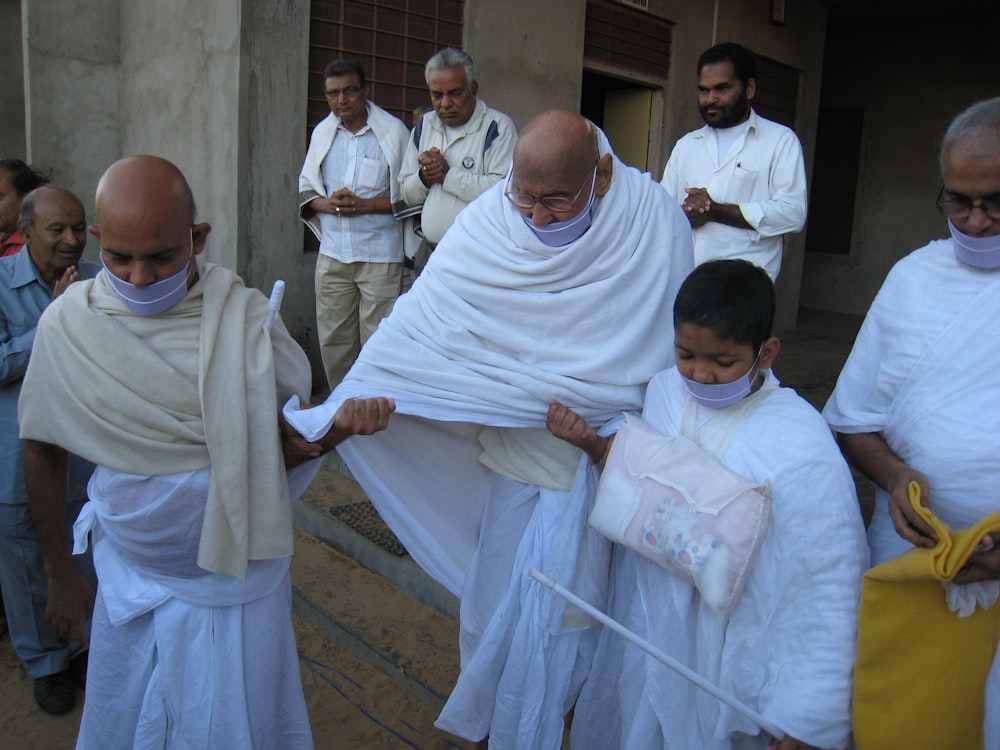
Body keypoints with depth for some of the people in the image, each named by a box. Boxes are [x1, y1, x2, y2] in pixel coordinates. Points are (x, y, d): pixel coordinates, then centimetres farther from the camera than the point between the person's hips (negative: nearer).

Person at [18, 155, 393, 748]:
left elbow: (282, 442, -8)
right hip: (130, 579, 2)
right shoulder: (68, 323, -11)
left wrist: (332, 430, -31)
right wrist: (60, 575, 8)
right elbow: (44, 453, 1)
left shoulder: (246, 316, -16)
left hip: (233, 579, -1)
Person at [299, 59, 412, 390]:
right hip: (332, 254, 5)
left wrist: (366, 205, -14)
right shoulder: (322, 132, 13)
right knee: (332, 338, 9)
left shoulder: (393, 132, -2)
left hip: (380, 255, -5)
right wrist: (326, 204, -5)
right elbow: (305, 188, 17)